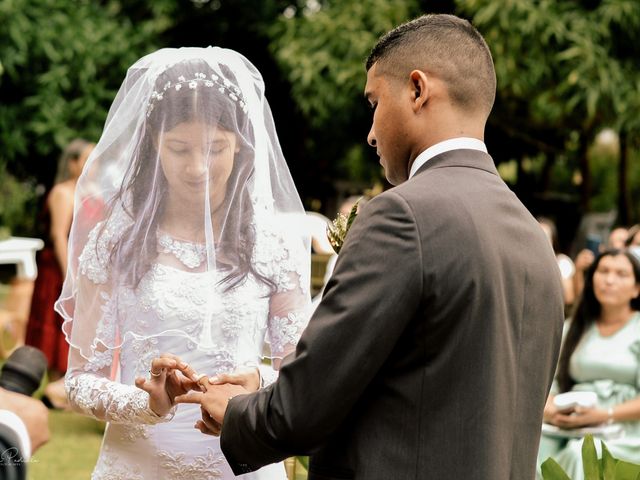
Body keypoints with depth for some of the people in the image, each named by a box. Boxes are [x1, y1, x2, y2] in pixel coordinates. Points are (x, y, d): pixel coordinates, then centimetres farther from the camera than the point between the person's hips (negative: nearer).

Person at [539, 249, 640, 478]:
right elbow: (553, 381, 13)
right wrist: (549, 409, -10)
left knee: (579, 453, -36)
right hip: (571, 431, 4)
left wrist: (605, 415, -17)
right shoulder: (576, 328, 20)